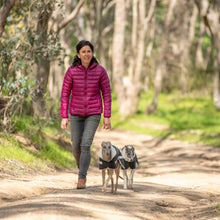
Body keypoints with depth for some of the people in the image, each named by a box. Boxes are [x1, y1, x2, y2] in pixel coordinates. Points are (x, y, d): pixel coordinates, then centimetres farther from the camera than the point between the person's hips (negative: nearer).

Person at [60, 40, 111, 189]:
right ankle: (82, 167, 39)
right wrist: (64, 117, -7)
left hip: (93, 113, -2)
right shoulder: (72, 71, -10)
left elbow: (106, 93, -4)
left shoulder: (100, 71, -10)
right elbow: (65, 94, -4)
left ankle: (82, 179, -9)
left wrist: (107, 117, -5)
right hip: (76, 112, 2)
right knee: (76, 146, 7)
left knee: (86, 145, -16)